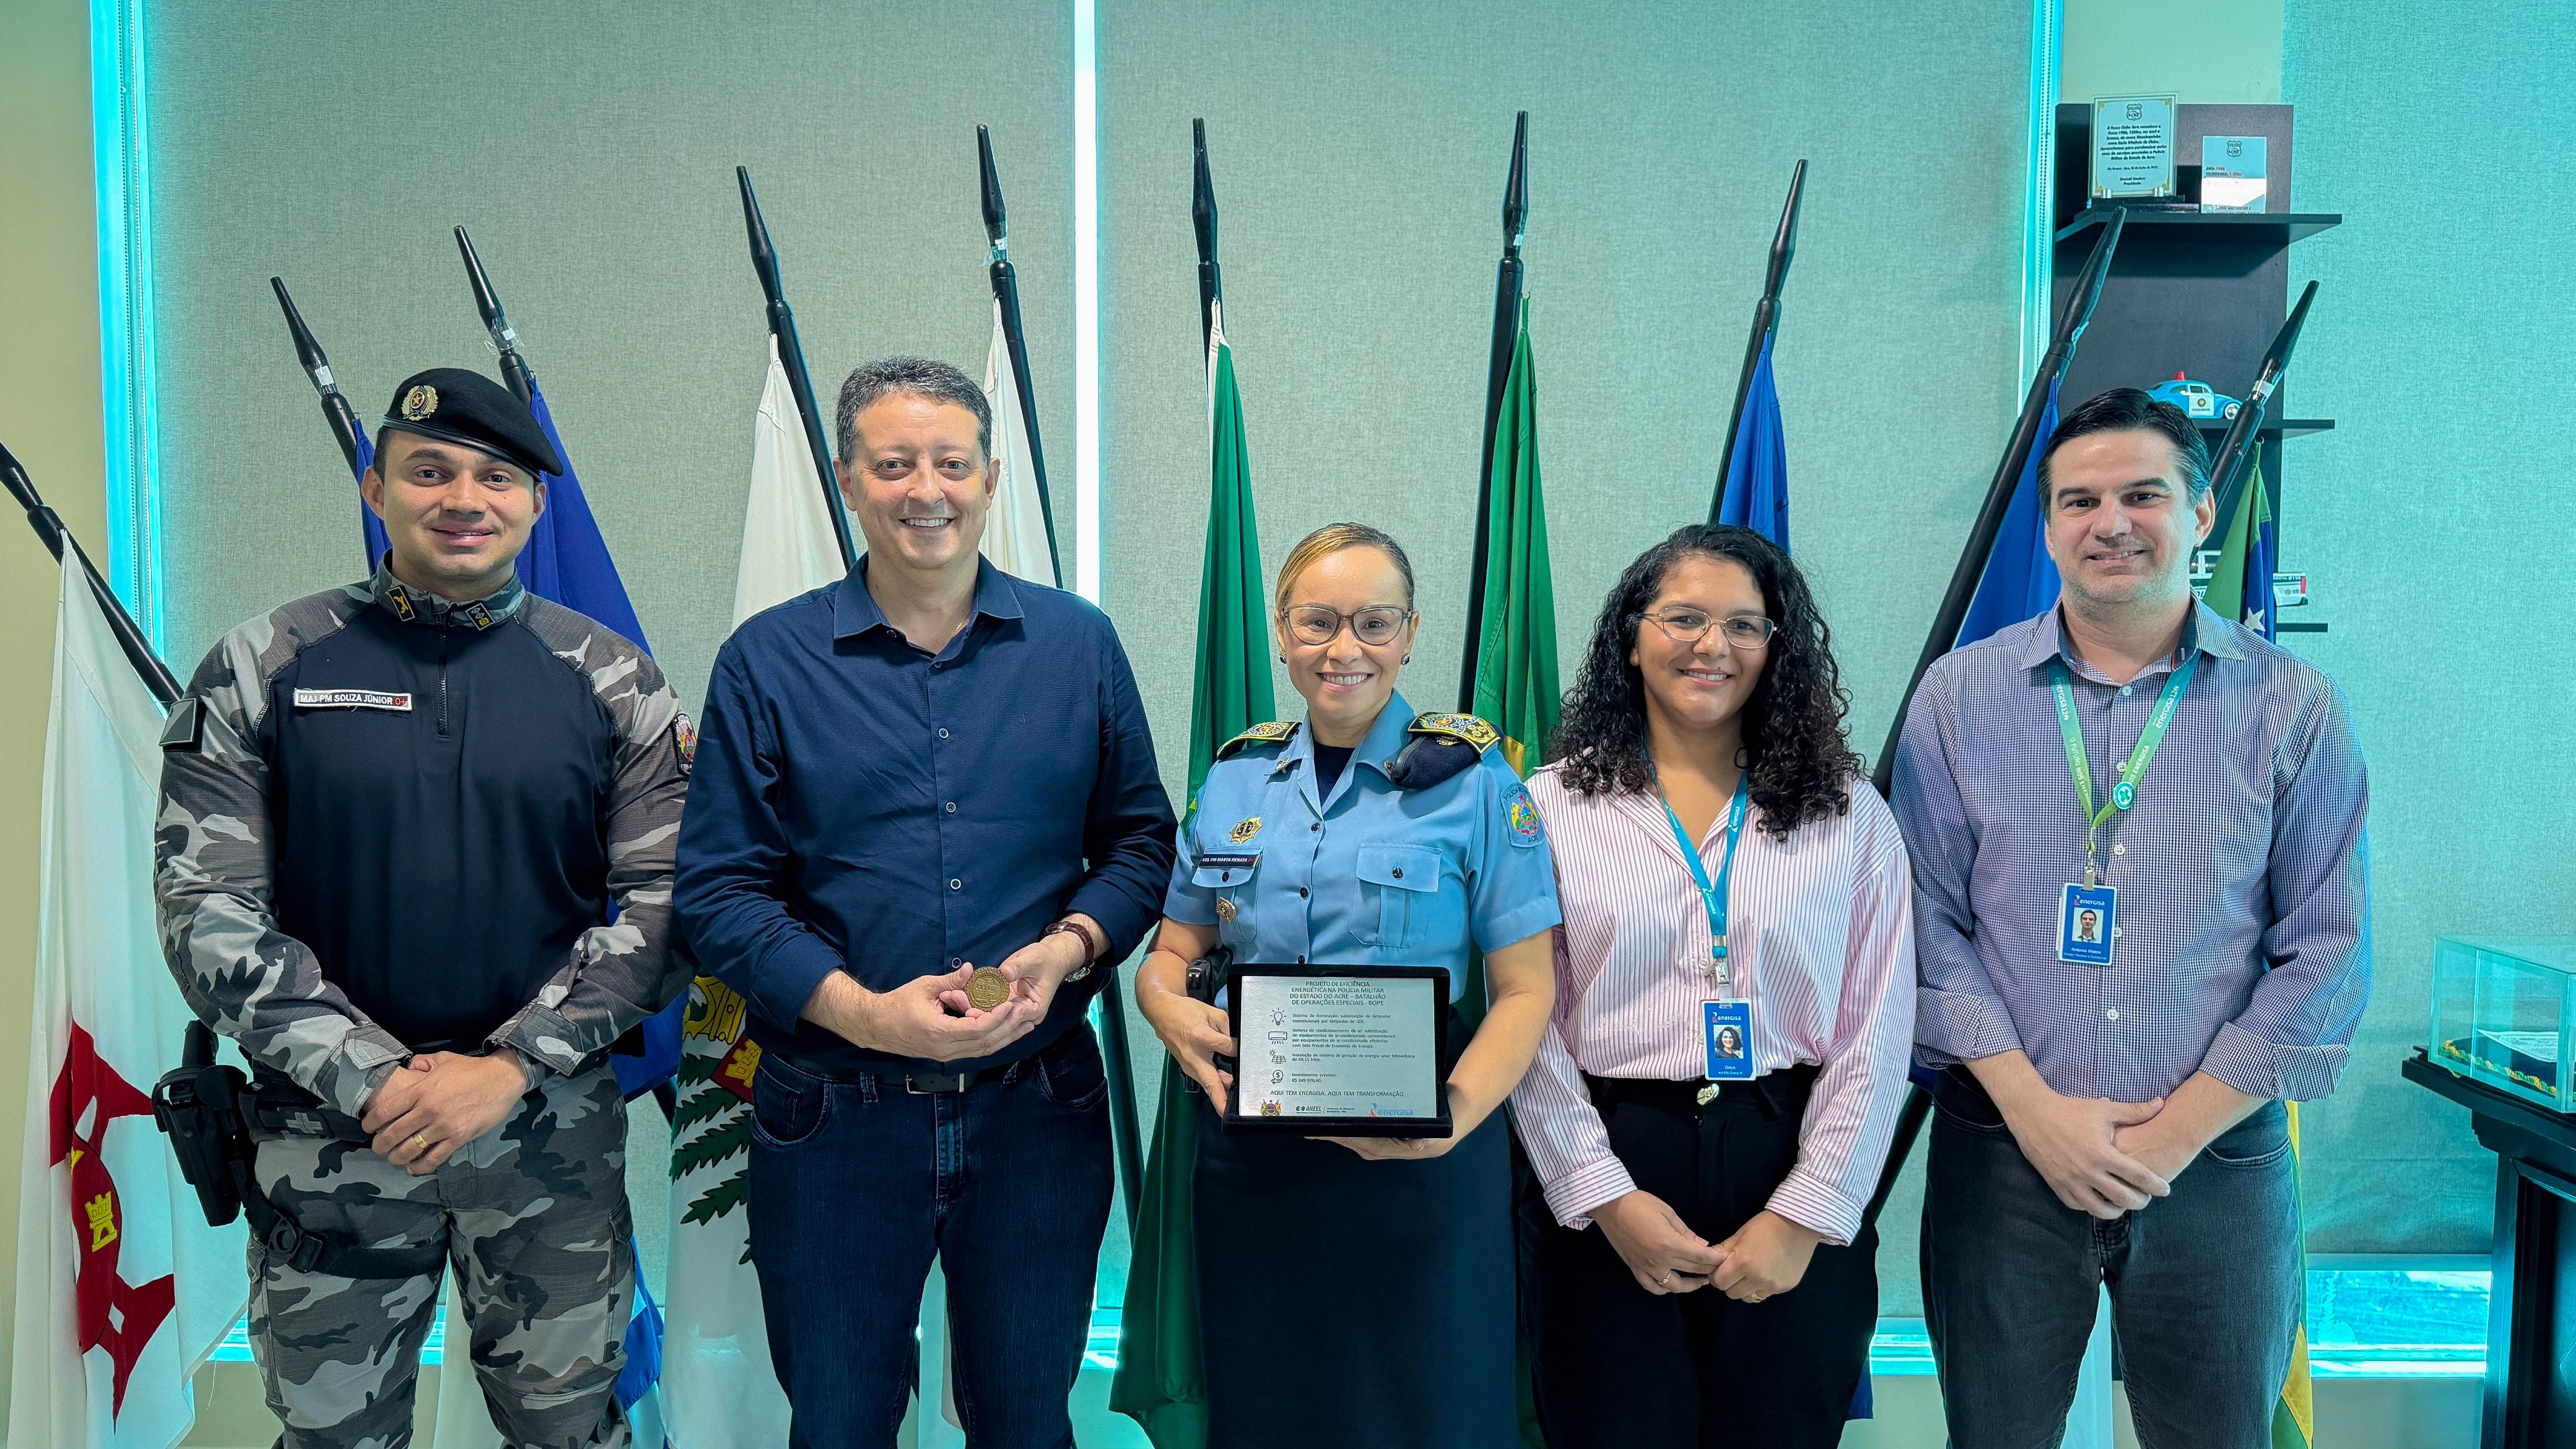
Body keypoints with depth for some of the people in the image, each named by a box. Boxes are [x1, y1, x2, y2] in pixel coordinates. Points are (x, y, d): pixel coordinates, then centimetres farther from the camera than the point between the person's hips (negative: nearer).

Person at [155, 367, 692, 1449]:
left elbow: (663, 906, -4)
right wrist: (371, 1078, -12)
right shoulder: (261, 669, -1)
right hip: (328, 1127, 0)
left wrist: (510, 1068, -13)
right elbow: (207, 910, -4)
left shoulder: (611, 681, -1)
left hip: (553, 1127, 0)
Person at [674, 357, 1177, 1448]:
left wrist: (1070, 947, -12)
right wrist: (863, 1012, -18)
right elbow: (718, 889, -5)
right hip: (835, 1117, -1)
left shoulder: (1077, 644, 3)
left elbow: (1141, 838, 7)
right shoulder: (767, 660, -2)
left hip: (1039, 1110, 1)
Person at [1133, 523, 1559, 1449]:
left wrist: (1458, 1112, -23)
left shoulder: (1473, 780, -5)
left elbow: (1523, 990, -6)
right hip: (1251, 1153, 3)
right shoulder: (1236, 778, 7)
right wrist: (1170, 1008, -10)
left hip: (1415, 1165, -3)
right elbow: (1171, 954, 13)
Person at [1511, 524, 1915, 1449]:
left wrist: (1807, 1213, -6)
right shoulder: (1555, 807, 1)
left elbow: (1877, 1031, 1)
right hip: (1610, 1179, -1)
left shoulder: (1850, 816, 4)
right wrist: (1605, 1197, -8)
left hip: (1793, 1178, 1)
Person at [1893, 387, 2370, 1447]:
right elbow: (1928, 922, -1)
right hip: (2002, 1150, 0)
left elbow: (2327, 949, -2)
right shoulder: (1960, 697, 1)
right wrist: (2033, 1107, -10)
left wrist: (2178, 1131, -9)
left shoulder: (2291, 707, 0)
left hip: (2218, 1157, 0)